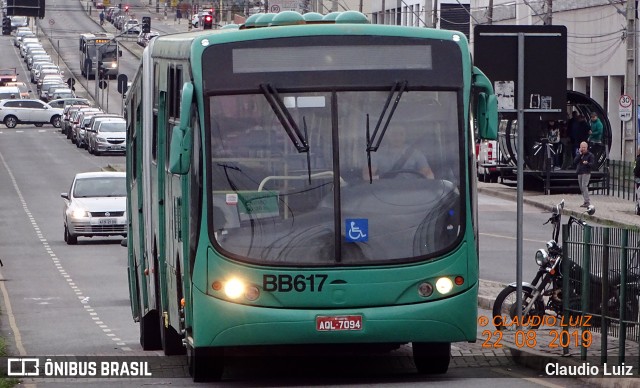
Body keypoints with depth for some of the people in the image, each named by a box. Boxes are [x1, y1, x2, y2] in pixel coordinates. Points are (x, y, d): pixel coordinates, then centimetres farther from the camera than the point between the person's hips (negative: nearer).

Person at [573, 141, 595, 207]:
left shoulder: (590, 155, -1)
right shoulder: (579, 155, 16)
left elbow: (593, 164, -8)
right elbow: (575, 162, 2)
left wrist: (587, 163, -28)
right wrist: (580, 154, -6)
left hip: (586, 173, -7)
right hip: (579, 173, 7)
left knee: (584, 186, -18)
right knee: (581, 188, 6)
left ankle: (587, 202, -22)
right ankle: (586, 202, 13)